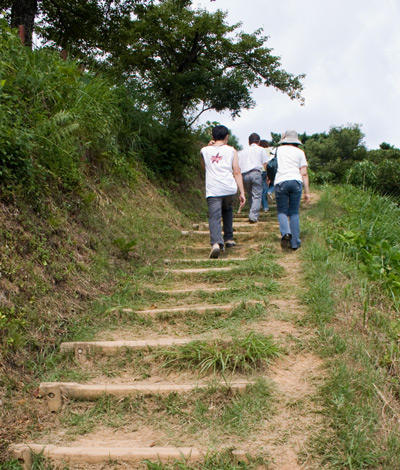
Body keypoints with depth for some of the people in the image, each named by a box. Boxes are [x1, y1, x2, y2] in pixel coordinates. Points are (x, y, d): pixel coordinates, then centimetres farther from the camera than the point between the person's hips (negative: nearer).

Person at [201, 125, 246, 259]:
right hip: (229, 188, 1)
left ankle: (216, 242, -30)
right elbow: (237, 173, 3)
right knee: (227, 210, 26)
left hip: (212, 190, -1)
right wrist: (242, 193, 3)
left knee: (214, 217, -7)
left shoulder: (204, 150, 11)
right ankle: (229, 239, 28)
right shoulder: (231, 150, 8)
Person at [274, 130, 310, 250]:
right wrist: (307, 191, 7)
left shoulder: (278, 150, 14)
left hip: (280, 182, -1)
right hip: (296, 181, 1)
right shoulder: (299, 152, 12)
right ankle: (295, 243, 6)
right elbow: (304, 174, 7)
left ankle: (285, 233, -19)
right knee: (294, 213, 8)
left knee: (282, 211, 9)